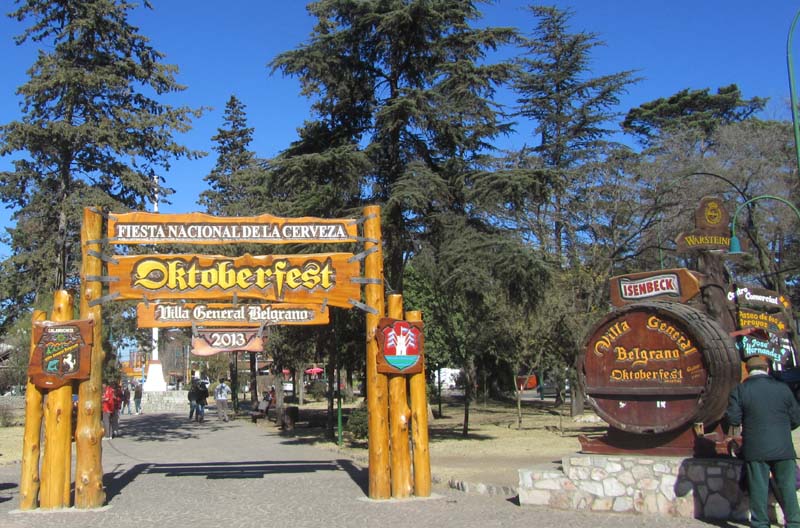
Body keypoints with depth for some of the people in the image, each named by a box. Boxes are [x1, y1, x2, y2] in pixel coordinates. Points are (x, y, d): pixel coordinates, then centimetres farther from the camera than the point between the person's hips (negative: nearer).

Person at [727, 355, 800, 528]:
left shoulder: (740, 390, -5)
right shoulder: (783, 388, -1)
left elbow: (733, 419, -9)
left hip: (756, 449, -1)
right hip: (783, 448, 1)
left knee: (758, 488, 6)